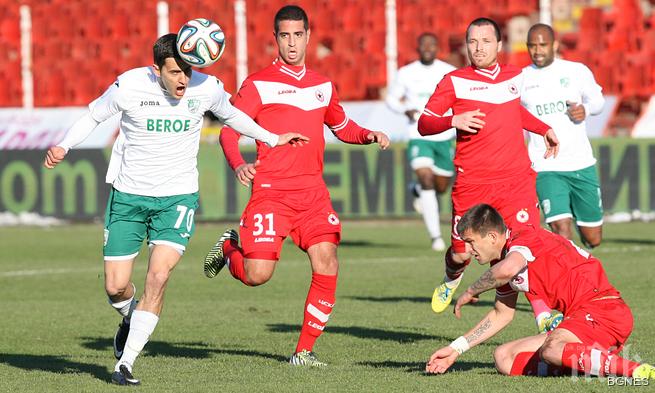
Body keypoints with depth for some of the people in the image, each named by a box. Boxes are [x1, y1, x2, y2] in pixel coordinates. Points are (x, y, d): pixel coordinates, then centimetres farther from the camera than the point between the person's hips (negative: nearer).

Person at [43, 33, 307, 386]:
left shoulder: (207, 88, -10)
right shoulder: (129, 86, -15)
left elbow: (230, 115, 14)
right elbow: (93, 116, 3)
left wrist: (272, 139, 19)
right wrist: (64, 147, -13)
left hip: (178, 197, 0)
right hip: (128, 195, 0)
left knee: (158, 276, -20)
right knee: (116, 286, -1)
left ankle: (125, 364, -12)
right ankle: (130, 321, 37)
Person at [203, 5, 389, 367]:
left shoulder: (323, 86, 14)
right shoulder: (258, 85, -3)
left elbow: (341, 126, 30)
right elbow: (229, 131, -7)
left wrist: (369, 136, 10)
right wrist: (238, 165, -26)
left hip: (313, 193, 4)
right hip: (270, 191, -4)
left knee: (327, 266, -10)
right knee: (257, 275, -13)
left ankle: (304, 351, 3)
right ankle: (229, 247, 23)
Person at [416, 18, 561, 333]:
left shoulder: (514, 77, 13)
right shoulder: (454, 82, 1)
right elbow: (424, 124, -1)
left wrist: (545, 130, 25)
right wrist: (453, 121, -18)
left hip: (516, 179, 2)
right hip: (471, 184, -1)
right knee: (461, 253, 6)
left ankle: (544, 317, -15)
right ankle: (452, 278, 42)